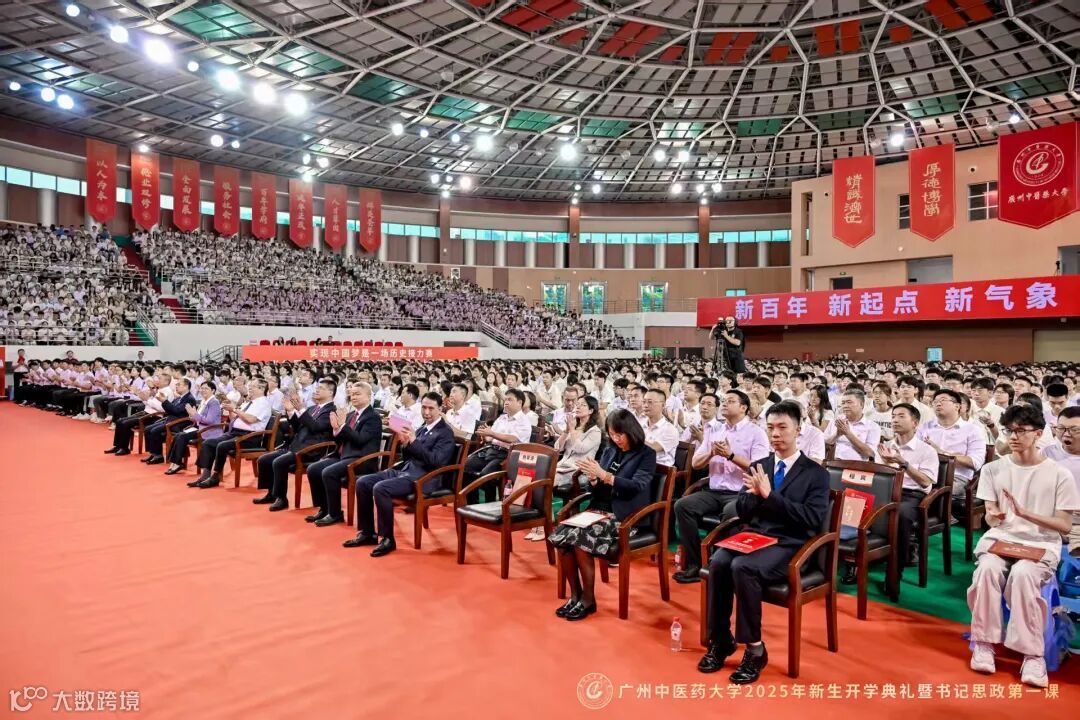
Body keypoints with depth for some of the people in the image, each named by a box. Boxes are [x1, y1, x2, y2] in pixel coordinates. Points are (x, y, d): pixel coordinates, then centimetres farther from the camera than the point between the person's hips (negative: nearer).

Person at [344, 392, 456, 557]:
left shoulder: (445, 432, -6)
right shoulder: (422, 428, 18)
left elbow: (436, 461, -19)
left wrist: (413, 442, -21)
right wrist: (405, 444, -2)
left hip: (423, 478, -9)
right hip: (404, 470, 9)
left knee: (380, 488, -29)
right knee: (362, 482, -3)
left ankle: (388, 539, -15)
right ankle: (367, 533, 6)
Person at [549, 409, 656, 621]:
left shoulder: (646, 454, 0)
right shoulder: (609, 452, 16)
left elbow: (637, 486, -15)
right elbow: (598, 490, 15)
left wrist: (603, 475, -21)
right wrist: (593, 478, -8)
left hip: (624, 517, -6)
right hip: (599, 510, 6)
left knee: (580, 538, -28)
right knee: (561, 535, -19)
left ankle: (588, 598, -11)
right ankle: (575, 594, -6)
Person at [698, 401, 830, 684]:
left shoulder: (816, 474, 3)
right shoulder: (759, 466, 16)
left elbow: (812, 519, -11)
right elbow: (742, 512, 13)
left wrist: (770, 495, -18)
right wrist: (754, 494, -10)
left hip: (788, 546, -4)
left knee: (742, 567, -33)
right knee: (718, 562, -28)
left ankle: (755, 648, -18)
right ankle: (720, 640, -13)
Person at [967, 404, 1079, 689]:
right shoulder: (993, 469, 5)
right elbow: (989, 518, 6)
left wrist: (1025, 513, -19)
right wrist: (994, 516, -20)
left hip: (1041, 545, -2)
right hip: (1000, 538, 2)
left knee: (1022, 573, -35)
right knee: (988, 568, -32)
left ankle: (1033, 654, -23)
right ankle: (984, 643, -18)